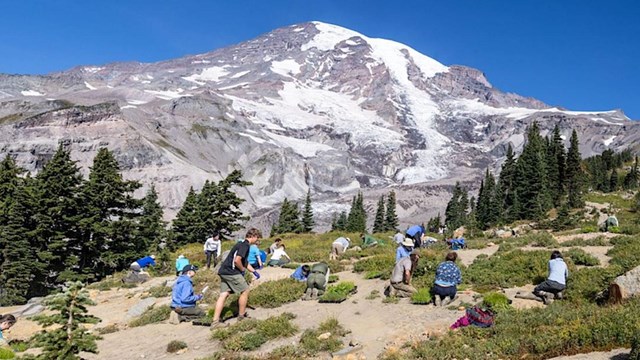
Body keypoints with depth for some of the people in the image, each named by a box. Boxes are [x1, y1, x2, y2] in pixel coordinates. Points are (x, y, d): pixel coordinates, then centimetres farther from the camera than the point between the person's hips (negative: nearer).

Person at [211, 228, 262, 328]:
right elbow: (237, 260, -22)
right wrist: (242, 269, -5)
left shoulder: (242, 244, 22)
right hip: (231, 272, -9)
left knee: (223, 294, 5)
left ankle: (215, 321, 0)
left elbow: (245, 262, 31)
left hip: (224, 272, 9)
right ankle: (242, 316, 15)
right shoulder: (245, 245, -11)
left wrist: (254, 271, 24)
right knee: (245, 291, 3)